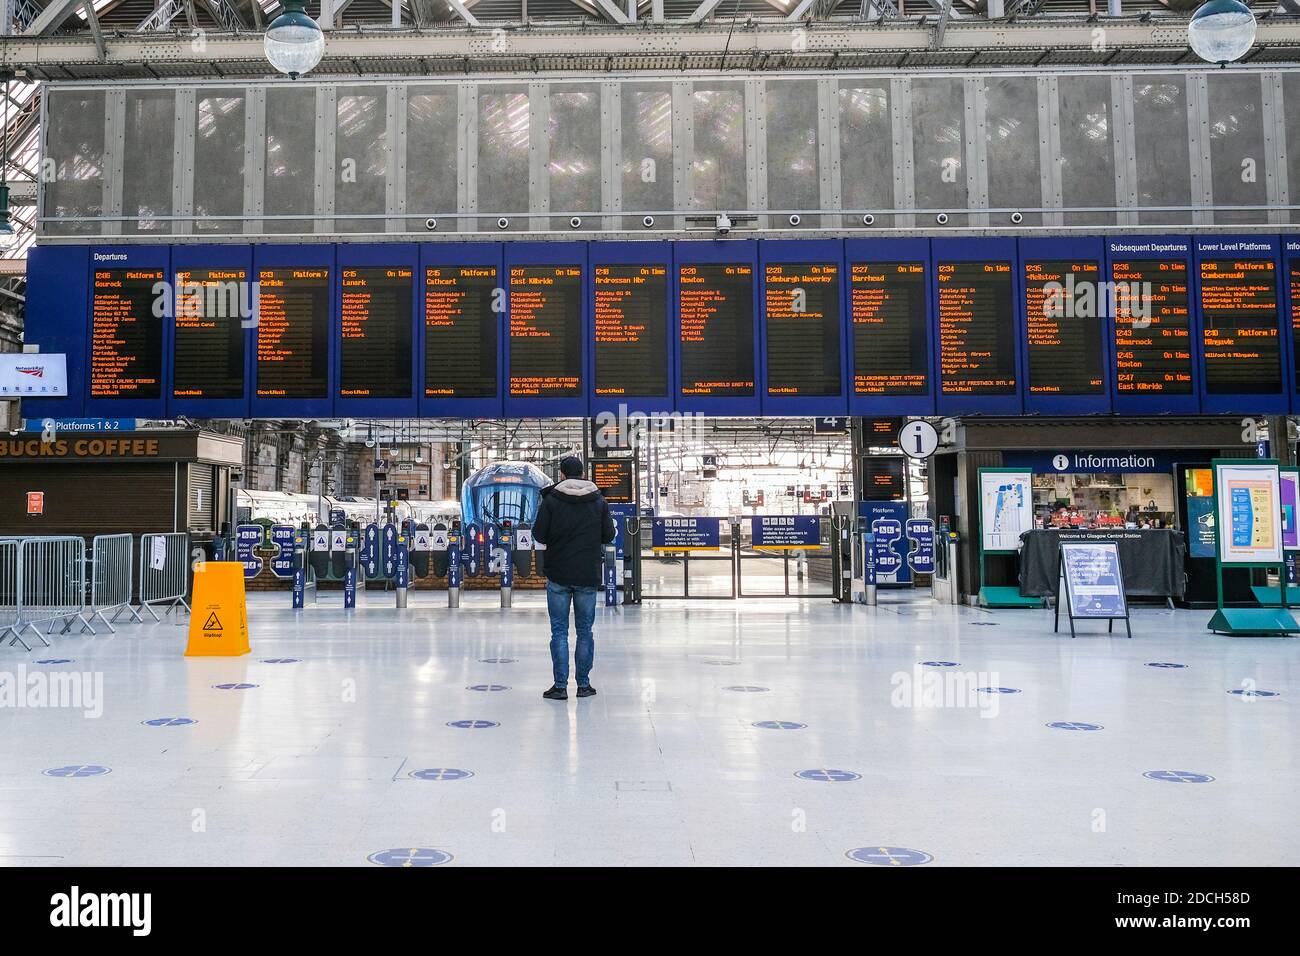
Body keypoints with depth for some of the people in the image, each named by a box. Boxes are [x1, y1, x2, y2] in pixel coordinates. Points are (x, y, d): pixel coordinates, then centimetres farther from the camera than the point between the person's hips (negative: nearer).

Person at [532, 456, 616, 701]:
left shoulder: (551, 500, -7)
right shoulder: (598, 501, 1)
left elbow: (539, 535, -5)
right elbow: (609, 536, 4)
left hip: (558, 576, -2)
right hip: (588, 576, 2)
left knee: (559, 631, 4)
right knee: (585, 631, 11)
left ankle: (560, 686, 3)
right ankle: (584, 684, 14)